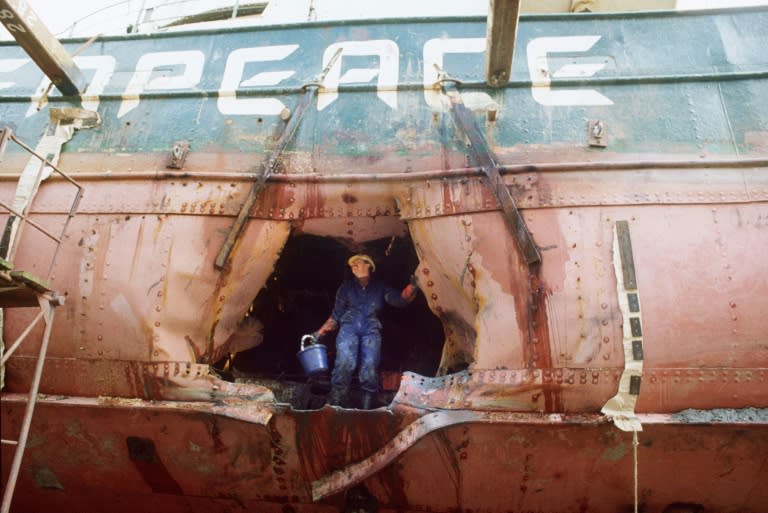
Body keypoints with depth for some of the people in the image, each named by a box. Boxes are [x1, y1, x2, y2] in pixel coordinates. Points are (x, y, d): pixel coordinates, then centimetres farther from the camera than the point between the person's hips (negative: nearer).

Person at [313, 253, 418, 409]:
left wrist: (413, 286, -9)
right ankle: (333, 405, -28)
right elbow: (336, 315, 19)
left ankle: (367, 410, -16)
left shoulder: (379, 287, 18)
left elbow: (399, 300, 6)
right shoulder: (346, 286, 19)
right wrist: (320, 332, 8)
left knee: (370, 366, -19)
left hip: (371, 329, 0)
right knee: (345, 361, -26)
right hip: (349, 326, 0)